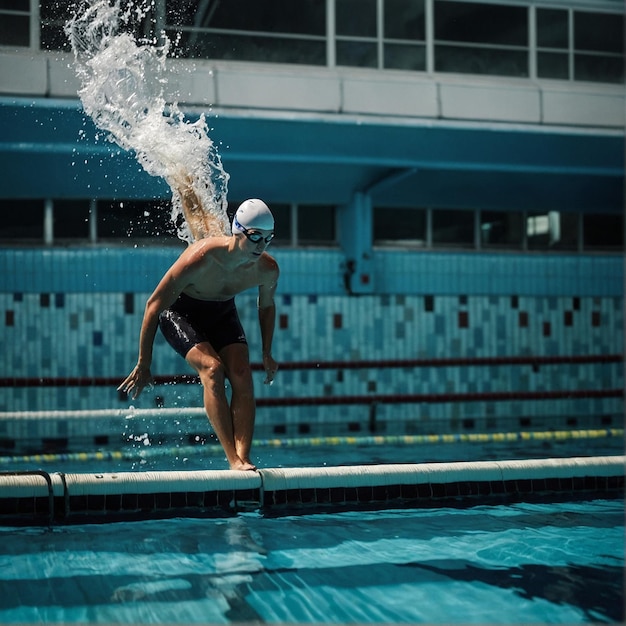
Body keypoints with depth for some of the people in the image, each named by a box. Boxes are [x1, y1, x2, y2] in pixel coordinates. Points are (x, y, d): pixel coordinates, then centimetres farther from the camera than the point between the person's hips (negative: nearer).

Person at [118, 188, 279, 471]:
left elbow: (266, 306, 5)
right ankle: (234, 460, -30)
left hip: (223, 312, 5)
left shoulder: (268, 269, -21)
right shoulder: (202, 258, -36)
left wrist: (267, 353, 8)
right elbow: (154, 304, -28)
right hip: (180, 311, -5)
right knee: (212, 368, -26)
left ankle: (244, 457, -20)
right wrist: (143, 365, -26)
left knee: (242, 376, -16)